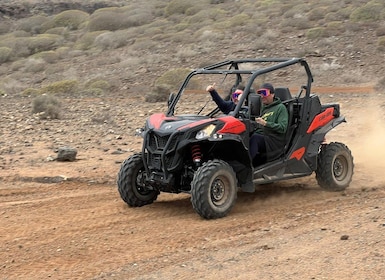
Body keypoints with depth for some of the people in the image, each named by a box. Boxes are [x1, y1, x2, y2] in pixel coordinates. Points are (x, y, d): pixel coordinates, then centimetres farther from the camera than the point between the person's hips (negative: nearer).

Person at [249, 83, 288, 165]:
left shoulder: (280, 107, 5)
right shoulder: (263, 108, 26)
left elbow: (283, 128, -8)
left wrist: (265, 123, -17)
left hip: (274, 141, -6)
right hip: (260, 137, 6)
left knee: (255, 138, -36)